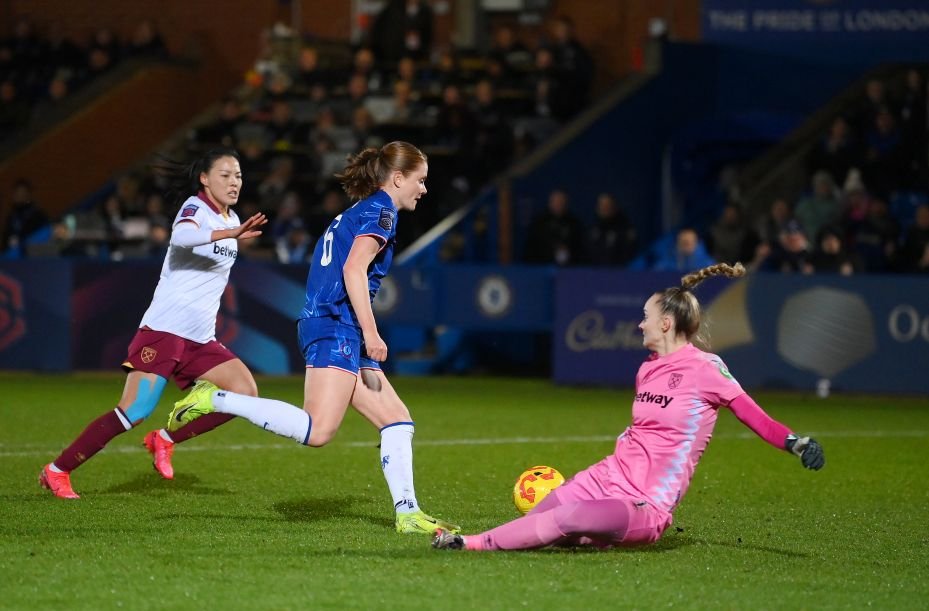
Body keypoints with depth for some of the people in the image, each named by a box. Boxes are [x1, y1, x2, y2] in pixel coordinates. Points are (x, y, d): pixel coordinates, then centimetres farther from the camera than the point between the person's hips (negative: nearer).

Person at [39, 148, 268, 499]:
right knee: (135, 412, -16)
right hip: (164, 328, -8)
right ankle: (57, 470, -4)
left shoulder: (230, 219, 15)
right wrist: (230, 234, -46)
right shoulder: (195, 208, -9)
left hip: (200, 338, 8)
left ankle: (165, 440, 3)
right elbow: (181, 236, -35)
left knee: (245, 393, -7)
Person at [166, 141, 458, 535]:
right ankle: (215, 399, -17)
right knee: (318, 431, -20)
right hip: (337, 328, -11)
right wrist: (370, 331, -19)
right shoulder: (381, 211, -4)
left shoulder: (356, 213, 25)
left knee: (397, 420, 8)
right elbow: (354, 269, -16)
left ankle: (407, 513, 6)